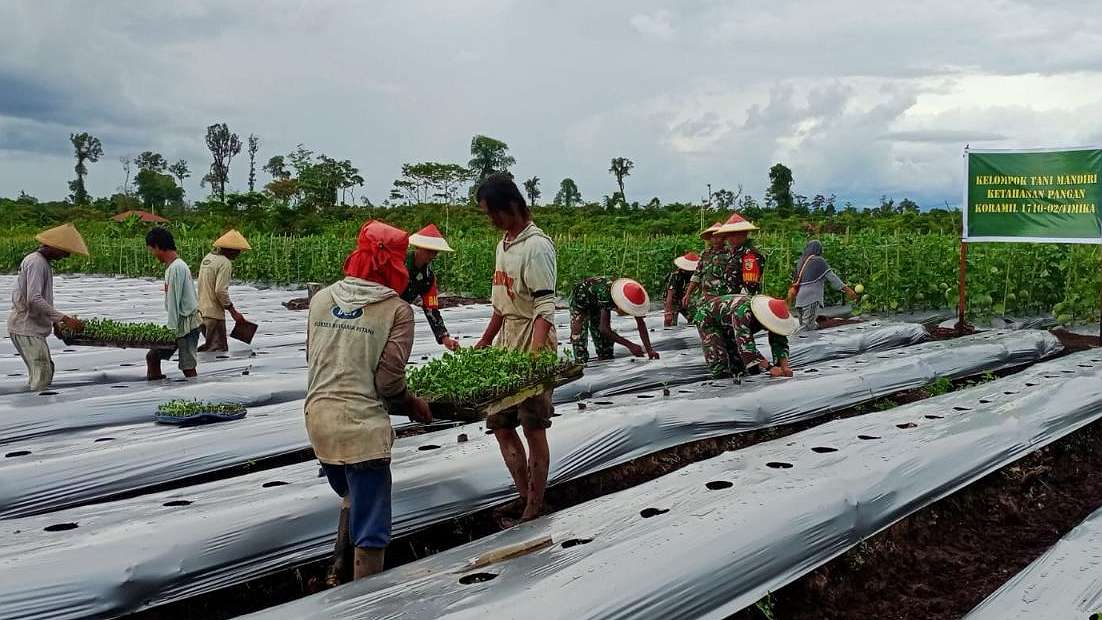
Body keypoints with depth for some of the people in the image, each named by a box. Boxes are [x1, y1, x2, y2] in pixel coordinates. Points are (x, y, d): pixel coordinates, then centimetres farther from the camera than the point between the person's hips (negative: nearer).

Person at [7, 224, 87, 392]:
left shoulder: (43, 262, 15)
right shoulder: (36, 263, -17)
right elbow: (34, 299, -26)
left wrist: (56, 322, 18)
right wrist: (64, 318, -27)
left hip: (33, 327, 10)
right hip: (26, 328, -10)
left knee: (47, 370, 15)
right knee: (42, 374, -11)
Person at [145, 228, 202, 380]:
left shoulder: (176, 267, -17)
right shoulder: (172, 266, 13)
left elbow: (174, 301, -19)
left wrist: (171, 329, -18)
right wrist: (170, 327, 18)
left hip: (186, 323, -10)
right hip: (178, 322, 10)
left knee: (188, 367, -8)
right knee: (152, 357, 11)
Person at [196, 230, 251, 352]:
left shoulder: (207, 258, 13)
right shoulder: (225, 263, -15)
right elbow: (220, 291, -22)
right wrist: (233, 312, -15)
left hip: (202, 311, 9)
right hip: (214, 313, -9)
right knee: (217, 350, -4)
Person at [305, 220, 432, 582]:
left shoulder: (321, 299, 7)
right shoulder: (397, 310, -7)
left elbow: (314, 360, 13)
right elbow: (389, 379, -10)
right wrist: (412, 405, 8)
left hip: (318, 419, 6)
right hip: (361, 424, -6)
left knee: (351, 498, 31)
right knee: (370, 528, 2)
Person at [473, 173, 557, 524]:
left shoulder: (536, 246, -14)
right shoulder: (503, 244, 13)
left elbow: (545, 308, -22)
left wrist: (534, 356, -32)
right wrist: (484, 344, 24)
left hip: (533, 350, -9)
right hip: (505, 349, 9)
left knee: (534, 429, -1)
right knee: (501, 426, 11)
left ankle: (535, 506, 8)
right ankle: (524, 495, 23)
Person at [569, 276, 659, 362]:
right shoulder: (607, 297, -46)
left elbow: (641, 324, -22)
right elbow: (604, 328, -47)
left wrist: (649, 349, -31)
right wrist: (630, 345, -50)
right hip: (580, 296, -6)